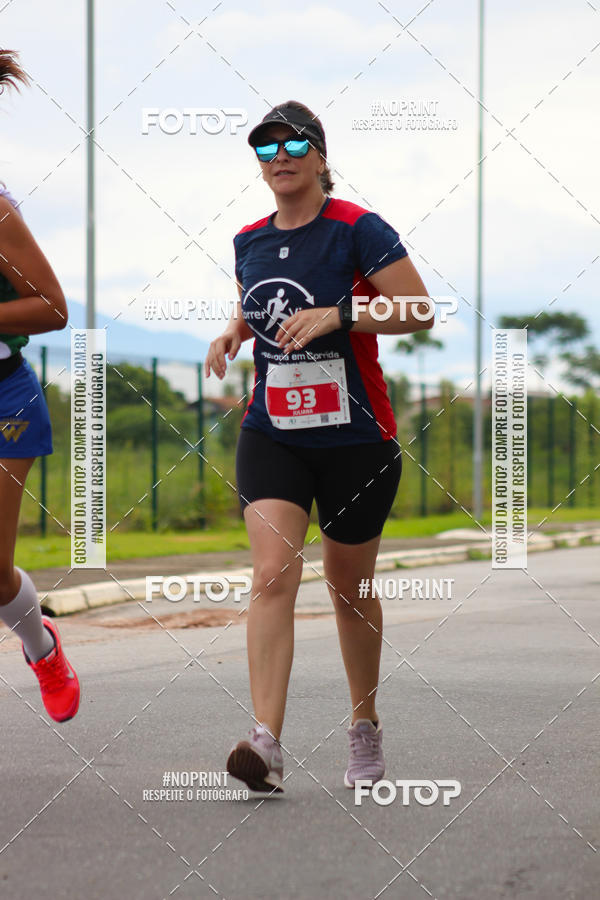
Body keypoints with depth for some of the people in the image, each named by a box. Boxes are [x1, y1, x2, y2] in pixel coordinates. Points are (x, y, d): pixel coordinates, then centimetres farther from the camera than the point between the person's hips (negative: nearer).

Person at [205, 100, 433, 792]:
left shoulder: (357, 230, -9)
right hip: (271, 433, 3)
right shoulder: (249, 241, 8)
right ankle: (266, 742, -24)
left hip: (355, 436, -3)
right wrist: (234, 331, 5)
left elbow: (420, 312, -13)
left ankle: (365, 726, 32)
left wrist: (336, 315, -22)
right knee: (273, 574, -16)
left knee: (349, 587, 10)